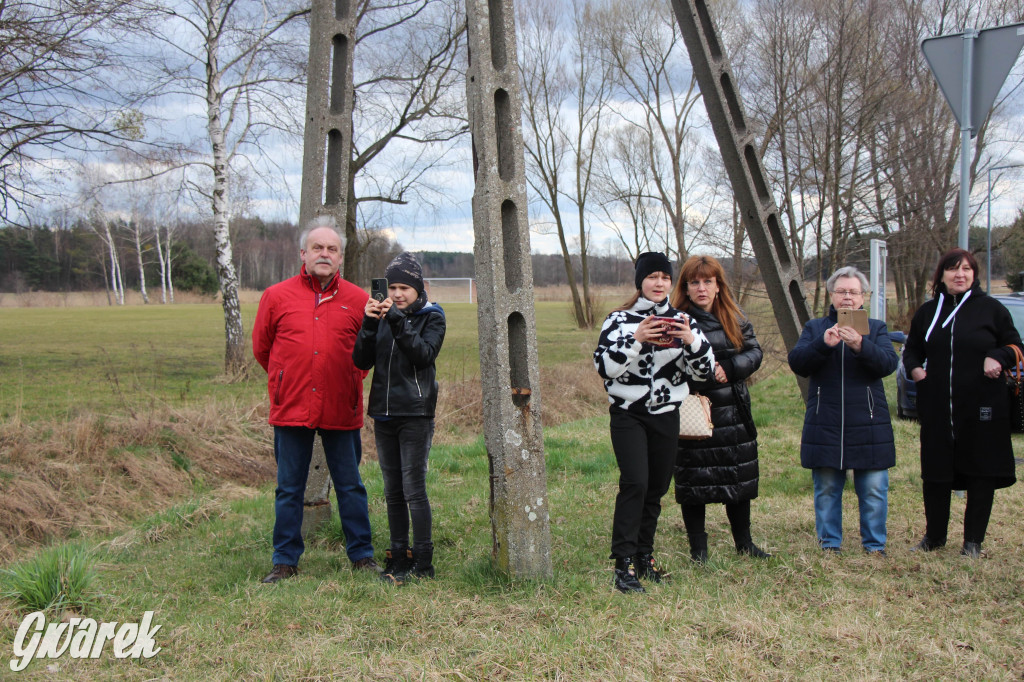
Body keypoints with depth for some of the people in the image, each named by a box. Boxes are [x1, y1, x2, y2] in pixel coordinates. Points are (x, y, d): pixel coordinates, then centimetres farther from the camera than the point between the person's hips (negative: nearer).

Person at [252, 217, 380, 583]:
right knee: (289, 488, 9)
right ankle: (285, 560, 21)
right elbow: (261, 347, 13)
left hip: (342, 410, 0)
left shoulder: (358, 300, 2)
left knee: (350, 486, 9)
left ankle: (362, 556, 22)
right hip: (291, 408, 0)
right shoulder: (277, 296, 2)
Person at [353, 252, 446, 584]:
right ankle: (398, 557, 21)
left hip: (415, 414, -5)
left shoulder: (431, 317, 0)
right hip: (384, 414, 5)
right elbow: (361, 361, 1)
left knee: (414, 489, -5)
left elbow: (424, 354, -17)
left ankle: (422, 562, 4)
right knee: (393, 492, 11)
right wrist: (369, 324, -12)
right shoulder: (382, 315, 10)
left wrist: (398, 322, -23)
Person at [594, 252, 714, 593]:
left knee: (657, 488, 9)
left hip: (666, 415, 4)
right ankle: (624, 564, -13)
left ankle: (645, 555, 25)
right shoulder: (620, 319, -2)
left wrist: (691, 340, -20)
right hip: (628, 414, -4)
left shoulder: (681, 320, 7)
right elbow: (604, 366, -14)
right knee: (635, 483, -17)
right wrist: (635, 340, -26)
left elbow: (703, 370, -1)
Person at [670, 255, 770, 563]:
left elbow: (754, 352, 5)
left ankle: (744, 542, 31)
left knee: (739, 478, 14)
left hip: (733, 412, 5)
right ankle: (698, 548, 18)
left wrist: (728, 369, -12)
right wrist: (708, 376, -21)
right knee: (694, 482, 3)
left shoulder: (735, 318, 8)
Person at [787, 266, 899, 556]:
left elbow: (889, 363, -9)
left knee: (873, 489, 2)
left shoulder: (876, 328, 9)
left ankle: (875, 545, 16)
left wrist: (860, 345, -27)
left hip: (868, 424, 0)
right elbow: (796, 363, -4)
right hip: (825, 424, 1)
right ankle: (829, 545, 19)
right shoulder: (814, 328, 11)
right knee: (826, 489, 7)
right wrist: (822, 344, -22)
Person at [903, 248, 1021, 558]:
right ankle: (934, 535, 24)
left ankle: (973, 541, 16)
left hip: (981, 406, -2)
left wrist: (998, 358, -15)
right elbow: (911, 349, 19)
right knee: (934, 474, 8)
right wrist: (914, 368, -2)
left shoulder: (992, 309, 2)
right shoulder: (927, 312, 10)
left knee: (981, 474, 3)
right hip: (937, 409, 2)